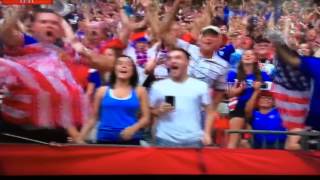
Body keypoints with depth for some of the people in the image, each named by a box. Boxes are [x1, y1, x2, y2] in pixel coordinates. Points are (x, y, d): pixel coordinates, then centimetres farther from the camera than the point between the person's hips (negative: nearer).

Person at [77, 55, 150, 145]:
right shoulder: (102, 91, 7)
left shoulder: (139, 91, 7)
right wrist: (80, 137, 5)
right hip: (105, 139, 0)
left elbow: (145, 118, 5)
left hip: (130, 140, 0)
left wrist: (133, 128, -15)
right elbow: (93, 118, 12)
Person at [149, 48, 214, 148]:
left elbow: (209, 111, 6)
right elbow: (150, 111, 10)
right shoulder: (158, 86, 5)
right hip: (165, 140, 0)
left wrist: (207, 134, -3)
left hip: (193, 140, 0)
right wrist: (159, 111, -11)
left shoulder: (201, 86, 3)